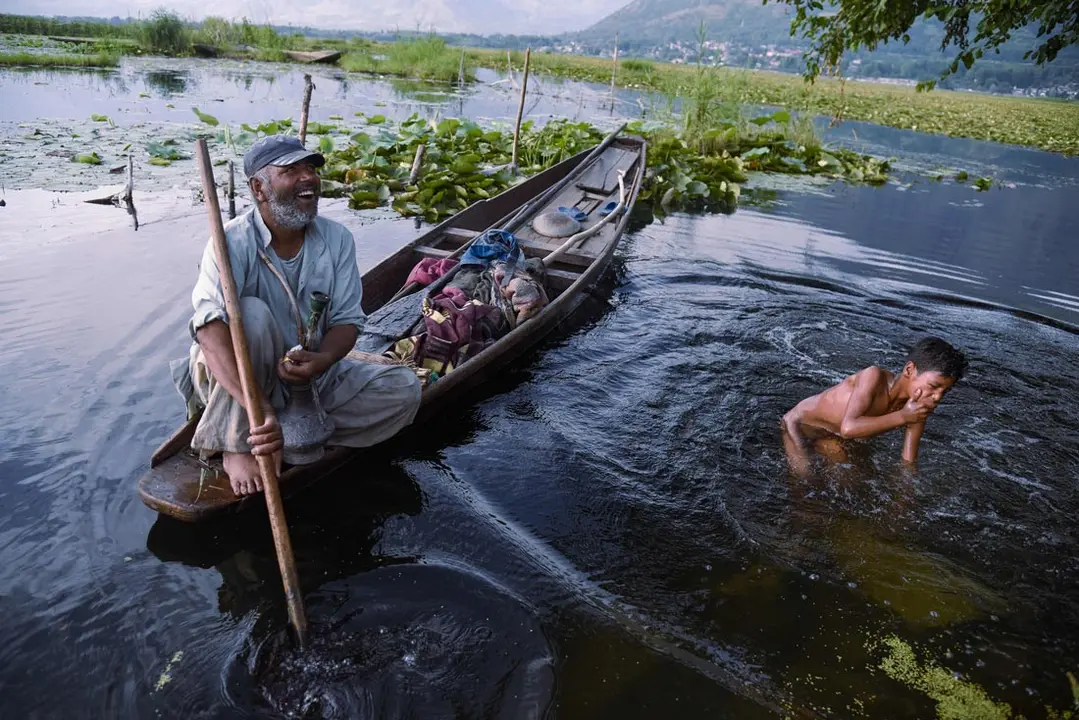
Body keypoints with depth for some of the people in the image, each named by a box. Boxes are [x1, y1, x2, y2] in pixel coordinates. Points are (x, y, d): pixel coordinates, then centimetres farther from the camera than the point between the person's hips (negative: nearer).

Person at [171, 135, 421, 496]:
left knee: (403, 388, -11)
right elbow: (210, 330, -35)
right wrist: (258, 407, -48)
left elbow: (347, 319, -7)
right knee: (252, 314, -35)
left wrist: (322, 359, -31)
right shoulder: (233, 243, -21)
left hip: (312, 376, 4)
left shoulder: (337, 239, -7)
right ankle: (236, 444, -20)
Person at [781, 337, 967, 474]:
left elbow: (908, 463, -10)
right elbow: (848, 428, -49)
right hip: (800, 424, -6)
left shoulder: (917, 410, -18)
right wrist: (902, 417, -44)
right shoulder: (874, 377, -36)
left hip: (832, 435, 7)